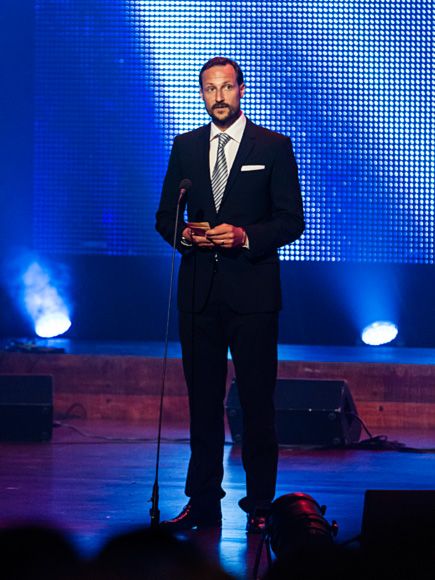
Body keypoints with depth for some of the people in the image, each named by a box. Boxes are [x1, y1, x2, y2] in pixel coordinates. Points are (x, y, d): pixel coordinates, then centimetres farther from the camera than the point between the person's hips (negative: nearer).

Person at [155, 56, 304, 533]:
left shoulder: (273, 147, 1)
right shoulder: (185, 147, 11)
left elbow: (291, 221, -2)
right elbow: (165, 215, 13)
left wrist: (245, 236, -17)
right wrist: (185, 234, -8)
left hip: (252, 292, -3)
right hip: (199, 291, 3)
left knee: (257, 402, -1)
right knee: (203, 401, 7)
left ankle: (260, 506, 6)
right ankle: (203, 503, 12)